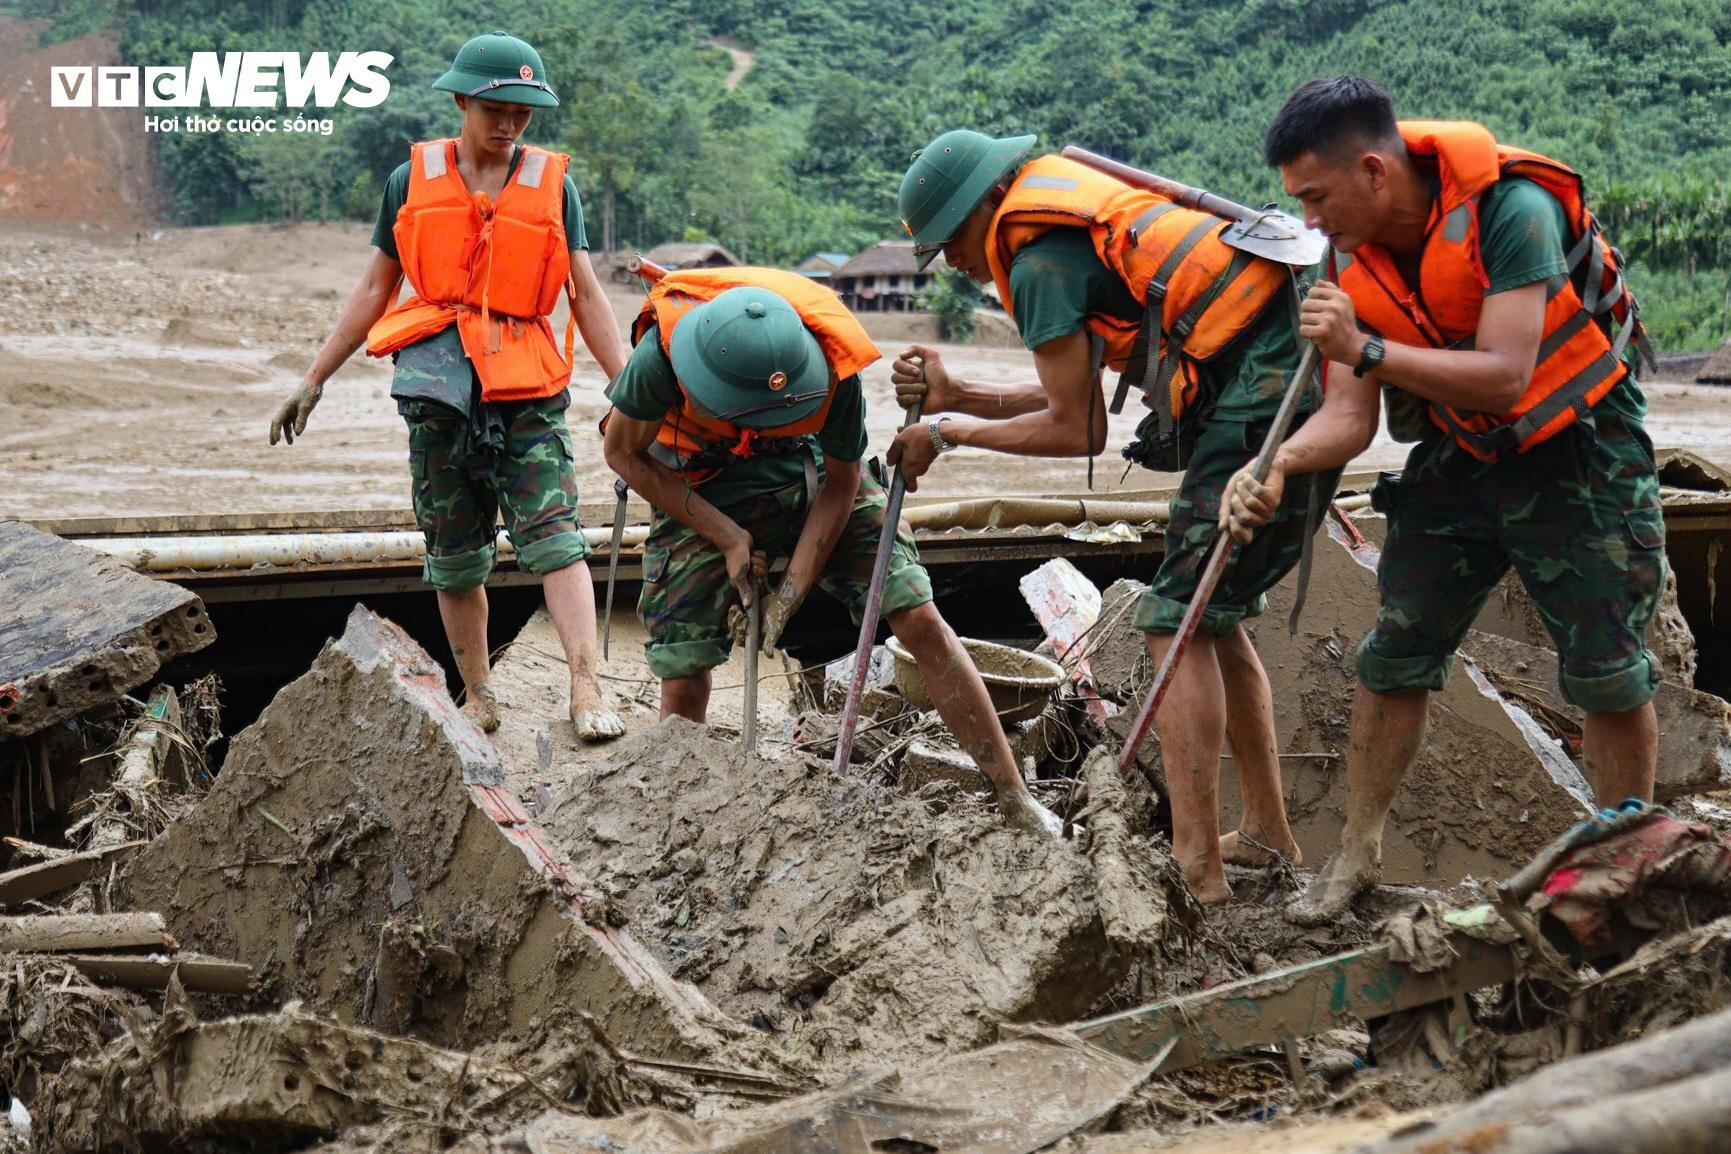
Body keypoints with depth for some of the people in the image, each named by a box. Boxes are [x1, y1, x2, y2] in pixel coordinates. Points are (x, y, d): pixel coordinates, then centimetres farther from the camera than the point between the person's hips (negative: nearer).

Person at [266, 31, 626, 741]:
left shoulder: (551, 184, 8)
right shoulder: (413, 181, 8)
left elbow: (586, 295, 6)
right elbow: (374, 290, 13)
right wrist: (313, 380, 11)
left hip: (529, 387, -1)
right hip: (438, 383, 1)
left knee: (554, 536, -14)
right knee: (454, 555, 6)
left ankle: (586, 690, -19)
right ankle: (478, 698, 17)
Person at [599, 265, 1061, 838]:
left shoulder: (829, 364, -32)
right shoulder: (662, 355, -35)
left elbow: (840, 484, -13)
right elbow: (625, 454, -14)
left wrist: (792, 591, -16)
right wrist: (727, 537, -17)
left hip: (809, 473, 1)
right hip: (700, 495, 0)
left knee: (921, 622, -9)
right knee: (682, 683, -5)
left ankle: (1015, 800, 0)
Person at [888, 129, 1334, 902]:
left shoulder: (1040, 261, -8)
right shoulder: (1080, 221, 22)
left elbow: (1078, 430, -4)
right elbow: (1078, 395, 20)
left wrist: (954, 433, 7)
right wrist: (956, 397, 14)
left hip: (1260, 400, -10)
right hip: (1305, 377, 10)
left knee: (1179, 622, -7)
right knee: (1215, 618, 17)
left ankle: (1197, 867, -8)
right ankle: (1266, 834, 24)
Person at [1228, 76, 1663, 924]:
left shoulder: (1511, 211, -28)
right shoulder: (1353, 257, -9)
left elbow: (1505, 376, -34)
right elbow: (1350, 416, -9)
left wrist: (1367, 350, -41)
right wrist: (1282, 462, -30)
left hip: (1577, 460, -5)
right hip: (1457, 462, 5)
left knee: (1610, 677, 2)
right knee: (1394, 657, 3)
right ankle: (1358, 851, 15)